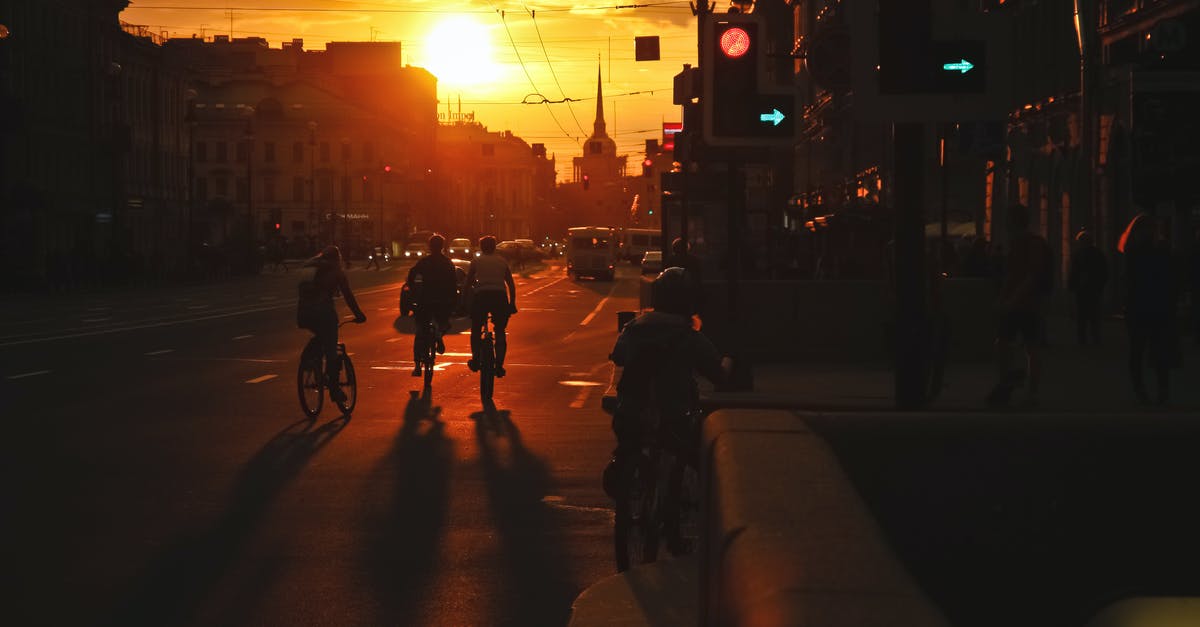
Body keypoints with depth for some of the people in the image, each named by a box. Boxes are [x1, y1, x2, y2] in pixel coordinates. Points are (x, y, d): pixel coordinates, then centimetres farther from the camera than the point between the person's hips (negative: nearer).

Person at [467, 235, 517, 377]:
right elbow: (511, 284, 15)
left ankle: (475, 361, 11)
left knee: (476, 330, 18)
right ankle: (499, 366, 4)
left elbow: (468, 282, 13)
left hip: (481, 296, -1)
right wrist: (512, 303, 19)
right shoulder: (502, 261, 16)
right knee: (500, 332, 13)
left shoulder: (476, 261, 11)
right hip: (500, 296, 1)